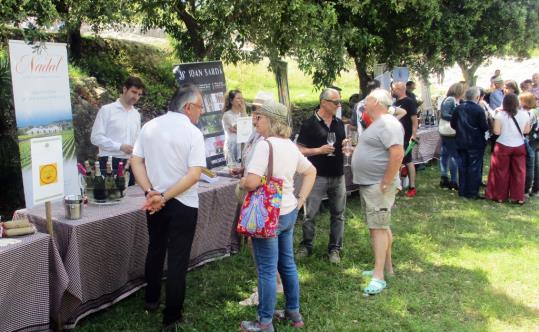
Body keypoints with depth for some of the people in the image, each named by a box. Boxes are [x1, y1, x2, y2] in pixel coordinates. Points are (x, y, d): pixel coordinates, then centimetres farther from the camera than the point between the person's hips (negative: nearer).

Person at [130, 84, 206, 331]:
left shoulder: (149, 127, 2)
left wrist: (151, 191, -8)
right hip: (183, 204, -5)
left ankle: (151, 300, 39)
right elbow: (194, 175, -21)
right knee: (177, 259, 3)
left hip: (154, 202, 5)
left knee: (155, 250, 23)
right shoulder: (193, 133, -14)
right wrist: (164, 197, -19)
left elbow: (136, 162, 0)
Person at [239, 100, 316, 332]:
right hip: (288, 212, 9)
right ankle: (294, 312, 30)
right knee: (287, 264, 18)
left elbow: (252, 182, -27)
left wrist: (241, 182, -5)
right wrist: (301, 199, 14)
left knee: (267, 270, 0)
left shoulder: (265, 144, -19)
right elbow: (311, 172, 19)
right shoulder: (290, 145, 8)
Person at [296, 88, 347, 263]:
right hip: (318, 176, -5)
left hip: (338, 176, 5)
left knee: (338, 214, 9)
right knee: (310, 214, 2)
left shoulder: (339, 123, 9)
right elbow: (299, 150, -7)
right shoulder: (309, 124, -7)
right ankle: (306, 245, 19)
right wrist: (319, 150, -20)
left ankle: (335, 248, 20)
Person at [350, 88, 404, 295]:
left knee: (378, 228, -11)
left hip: (378, 185, -11)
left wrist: (386, 183, -24)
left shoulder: (388, 124, -18)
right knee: (381, 226, 16)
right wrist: (355, 149, 12)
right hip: (368, 184, 11)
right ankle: (386, 267, 26)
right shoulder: (377, 124, 16)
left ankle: (379, 277, -11)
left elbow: (397, 154, -27)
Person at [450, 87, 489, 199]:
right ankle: (472, 192, 5)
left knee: (463, 166, 13)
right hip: (476, 143, -5)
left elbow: (453, 124, 4)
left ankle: (462, 190, 18)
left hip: (461, 142, 5)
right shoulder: (479, 110, -16)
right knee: (474, 167, 3)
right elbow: (485, 127, -16)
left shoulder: (458, 108, -1)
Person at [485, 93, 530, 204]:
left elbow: (496, 131, -13)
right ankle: (518, 197, 15)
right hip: (519, 147, 2)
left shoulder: (500, 115, -13)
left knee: (501, 172, 10)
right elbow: (527, 130, 3)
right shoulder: (524, 115, -5)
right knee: (518, 172, 10)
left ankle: (500, 196, 17)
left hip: (503, 146, -2)